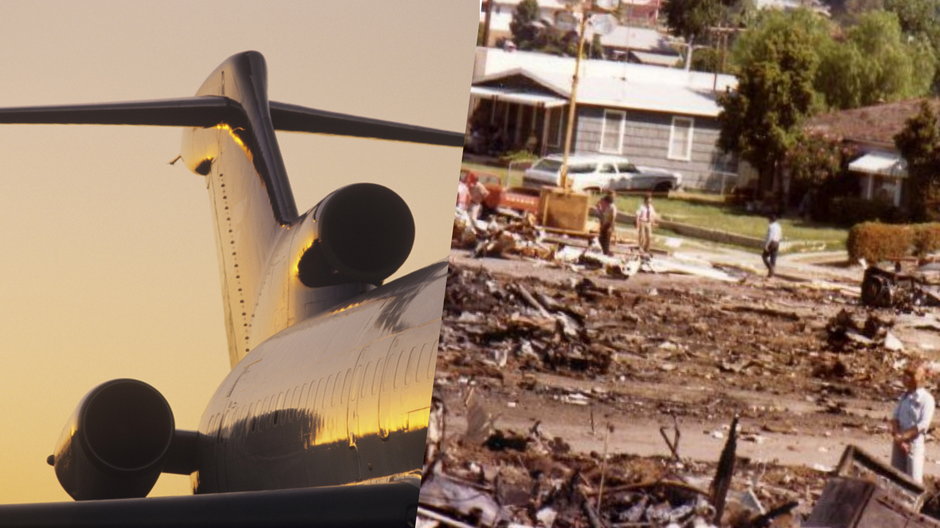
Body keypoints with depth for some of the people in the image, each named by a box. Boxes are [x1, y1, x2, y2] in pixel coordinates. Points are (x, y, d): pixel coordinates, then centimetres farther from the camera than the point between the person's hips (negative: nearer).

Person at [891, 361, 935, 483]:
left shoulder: (927, 399, -10)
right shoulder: (904, 396, 9)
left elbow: (923, 425, -17)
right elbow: (895, 418, 4)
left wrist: (903, 437, -16)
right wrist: (897, 437, -13)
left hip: (915, 443, -6)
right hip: (899, 442, 6)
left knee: (914, 481, -4)